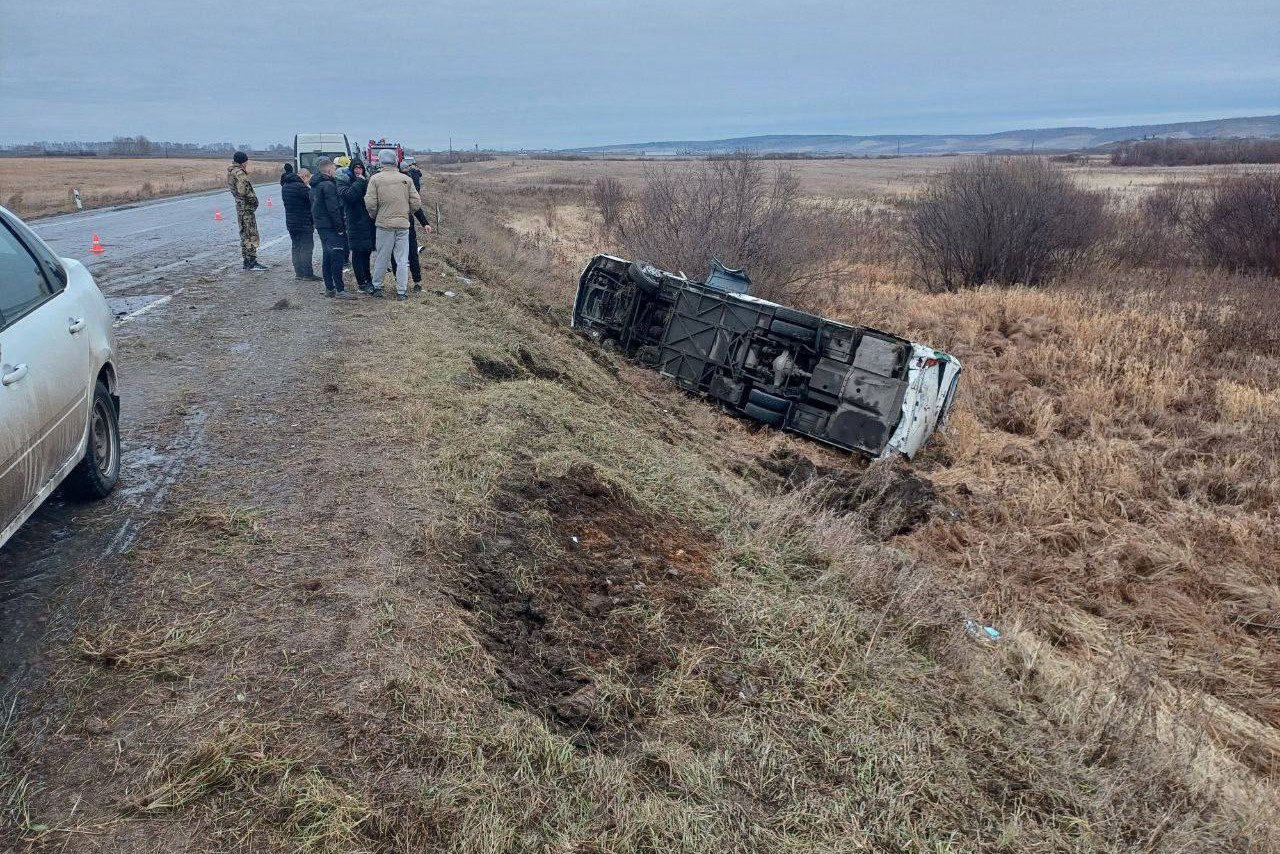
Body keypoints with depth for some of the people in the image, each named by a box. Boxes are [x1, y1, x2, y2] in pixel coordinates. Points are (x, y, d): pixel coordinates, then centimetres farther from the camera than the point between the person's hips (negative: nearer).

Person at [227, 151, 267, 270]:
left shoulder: (231, 172, 16)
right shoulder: (239, 173, -15)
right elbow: (242, 191, -23)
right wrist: (253, 199, -13)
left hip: (241, 207, 10)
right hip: (246, 207, -10)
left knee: (245, 235, 13)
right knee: (251, 235, -8)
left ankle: (247, 262, 17)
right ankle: (252, 262, -9)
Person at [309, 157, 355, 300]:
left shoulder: (315, 185, 16)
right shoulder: (328, 185, -16)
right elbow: (333, 208, -20)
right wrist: (340, 226, -16)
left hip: (321, 225, 10)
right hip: (331, 226, -10)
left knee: (327, 258, 13)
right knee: (337, 257, -9)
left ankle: (329, 288, 18)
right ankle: (340, 290, -10)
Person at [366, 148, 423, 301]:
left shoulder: (375, 179, -4)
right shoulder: (406, 179, 2)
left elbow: (370, 203, -8)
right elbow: (416, 203, 2)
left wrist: (375, 216, 11)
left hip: (384, 224, -1)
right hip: (403, 224, 1)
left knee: (382, 258, 11)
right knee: (402, 259, 5)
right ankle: (402, 291, 6)